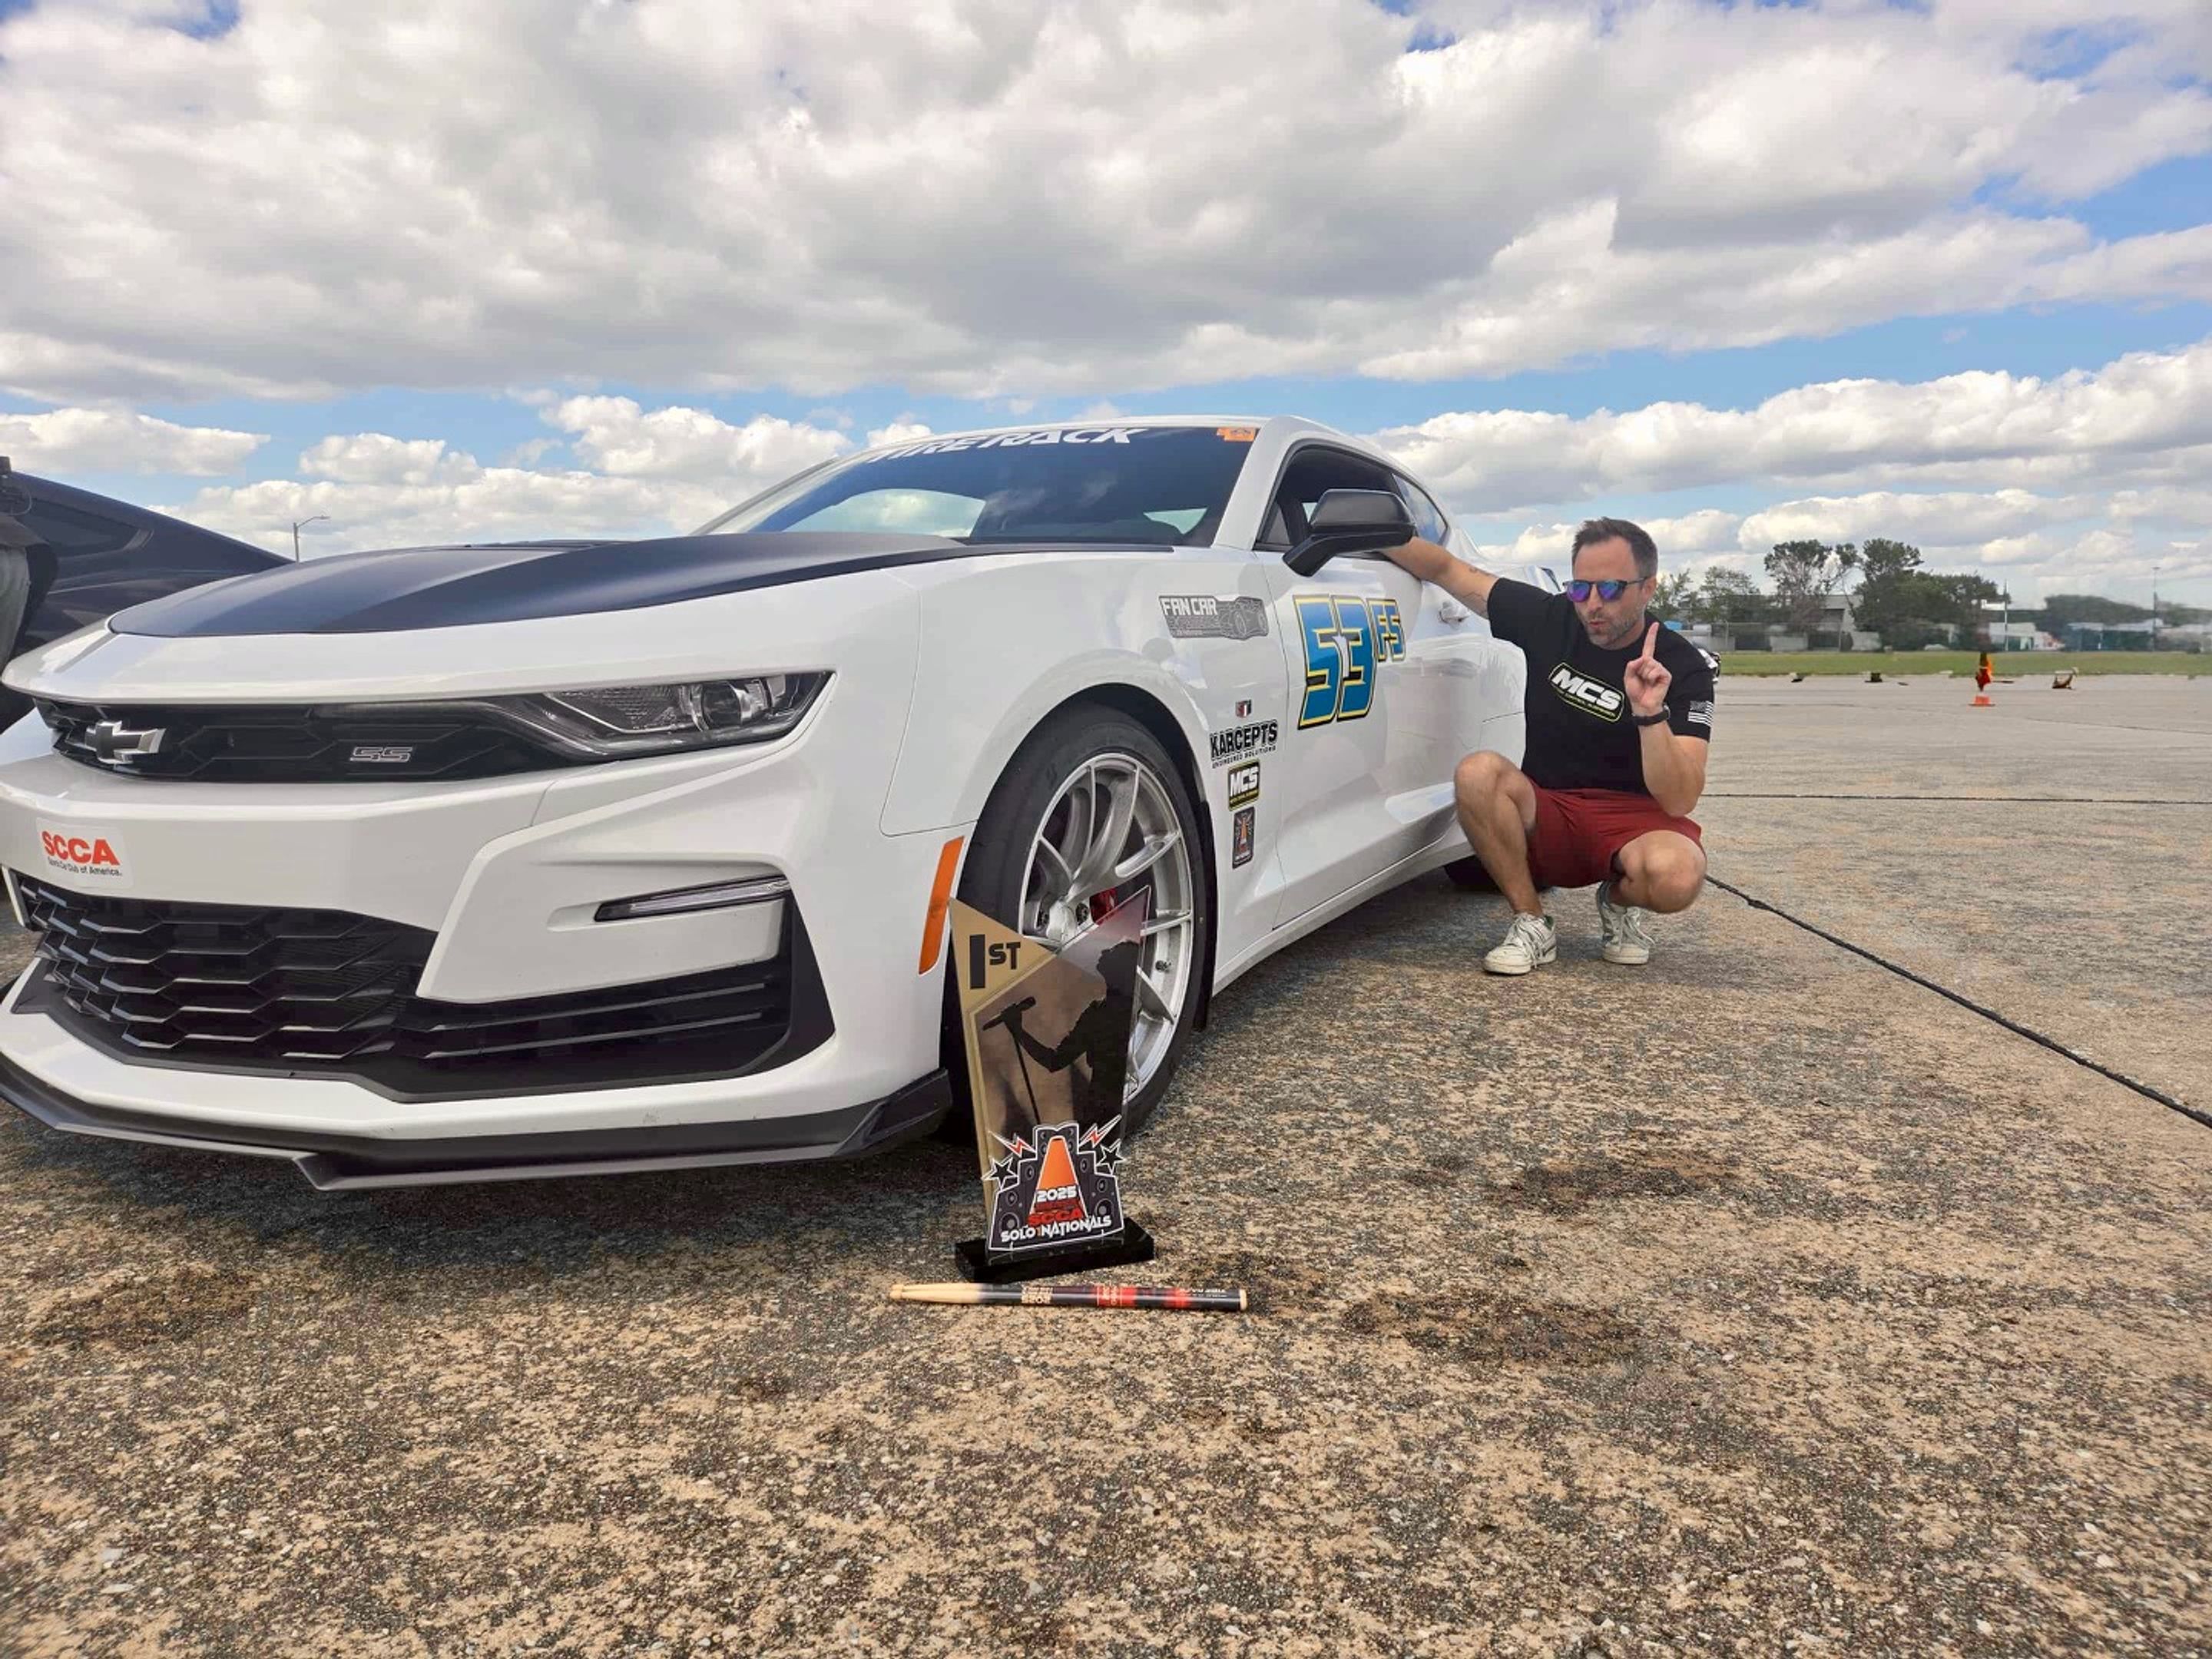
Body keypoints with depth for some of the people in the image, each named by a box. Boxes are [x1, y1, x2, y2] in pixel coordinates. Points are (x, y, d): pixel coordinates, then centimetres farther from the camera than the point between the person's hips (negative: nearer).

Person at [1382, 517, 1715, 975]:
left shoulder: (1684, 668, -11)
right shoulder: (1549, 618, -4)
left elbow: (1679, 800, -20)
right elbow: (1445, 569, 4)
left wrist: (1650, 714, -33)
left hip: (1633, 818, -2)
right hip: (1546, 815, 2)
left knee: (1676, 875, -36)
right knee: (1478, 773, -30)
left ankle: (1620, 901, 3)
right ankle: (1532, 924, -12)